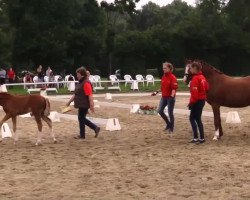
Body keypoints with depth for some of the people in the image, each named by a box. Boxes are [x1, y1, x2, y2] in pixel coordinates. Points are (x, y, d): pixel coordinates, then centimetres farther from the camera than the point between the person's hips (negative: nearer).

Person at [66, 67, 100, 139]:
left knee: (81, 118, 0)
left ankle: (82, 135, 13)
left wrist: (91, 105, -28)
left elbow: (90, 95, -24)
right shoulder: (80, 83, 14)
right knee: (82, 118, 15)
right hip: (81, 105, 10)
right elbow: (75, 94, 22)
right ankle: (96, 128, 21)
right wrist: (69, 101, 23)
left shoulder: (86, 83, -18)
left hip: (84, 105, -10)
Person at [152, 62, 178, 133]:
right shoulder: (163, 77, 8)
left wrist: (172, 95, -33)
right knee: (160, 110, 0)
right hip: (164, 97, 7)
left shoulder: (172, 77, -13)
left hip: (170, 97, -7)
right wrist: (156, 92, 13)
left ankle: (171, 128, 17)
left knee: (170, 113, 2)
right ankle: (168, 123, 21)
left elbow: (174, 88, -18)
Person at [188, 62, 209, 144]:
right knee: (198, 119, 14)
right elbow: (206, 88, 16)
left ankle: (196, 137, -4)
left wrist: (191, 103, -17)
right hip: (202, 100, 9)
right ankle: (201, 138, 16)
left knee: (192, 118, -2)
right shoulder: (202, 77, 10)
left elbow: (194, 93, -21)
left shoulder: (195, 78, -18)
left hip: (197, 101, -9)